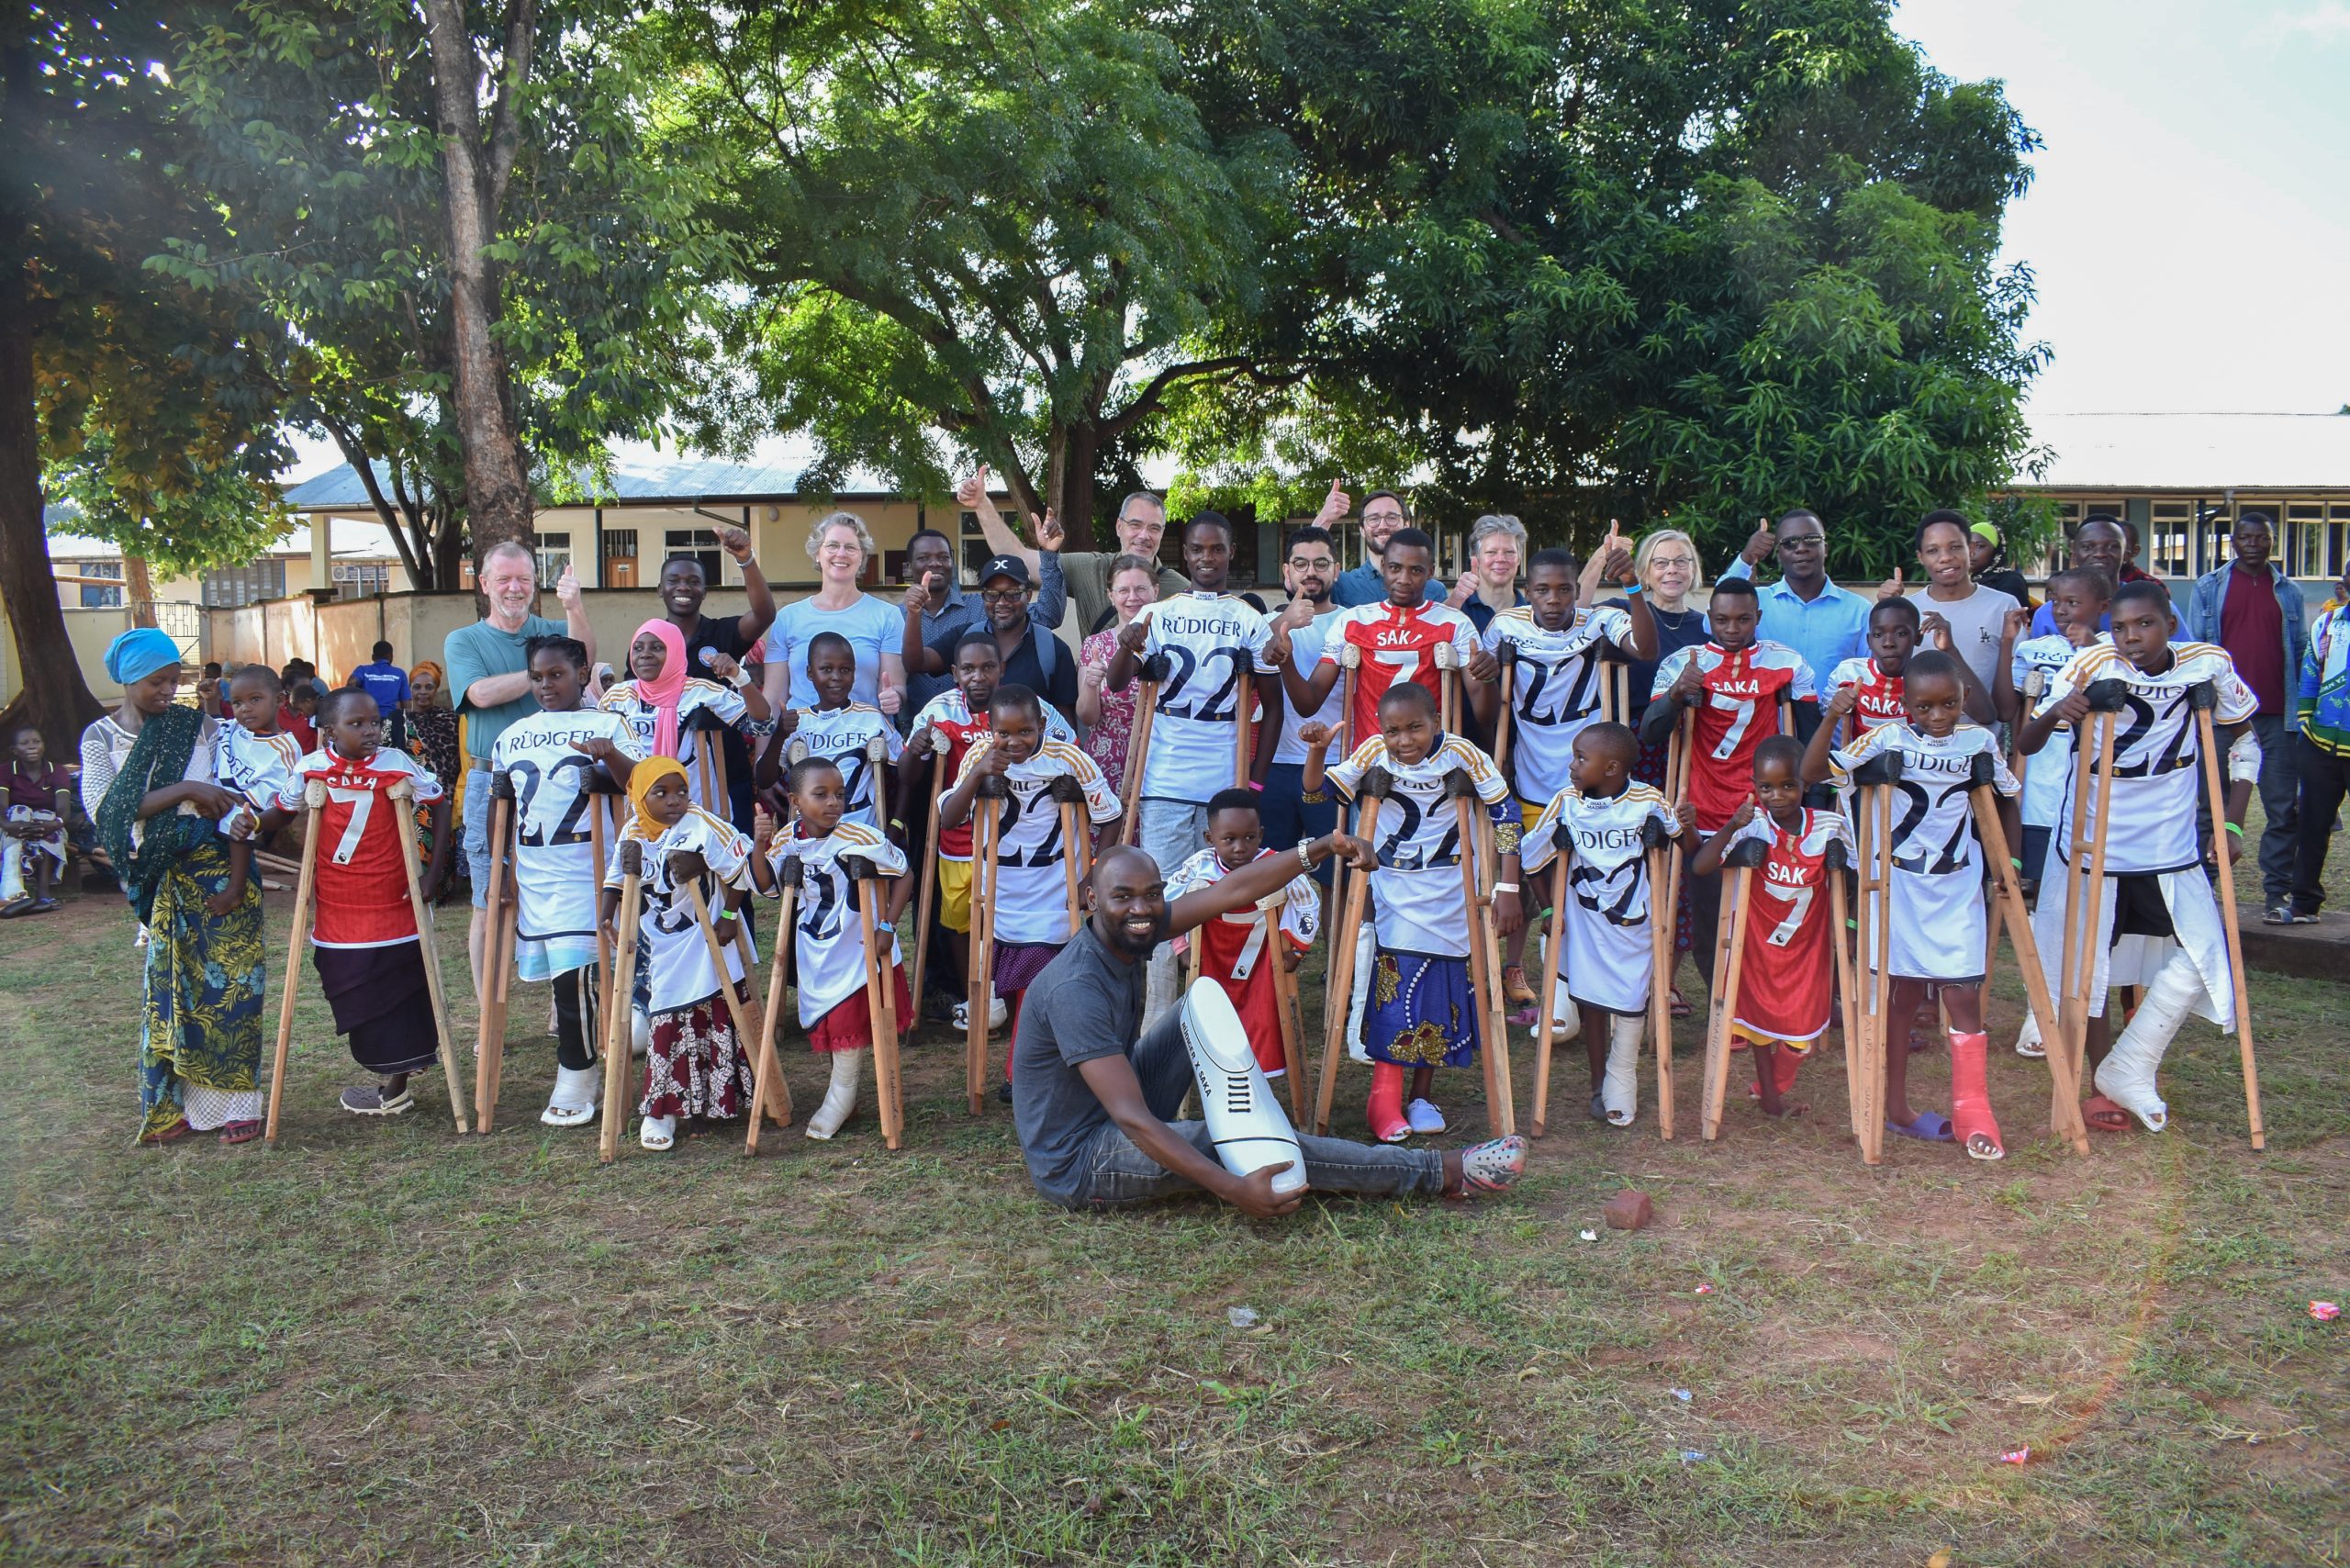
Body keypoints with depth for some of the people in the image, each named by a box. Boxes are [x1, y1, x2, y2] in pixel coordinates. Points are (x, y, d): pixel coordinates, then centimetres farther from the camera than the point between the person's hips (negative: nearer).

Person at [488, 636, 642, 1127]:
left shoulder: (609, 726, 0)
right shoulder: (513, 736, 14)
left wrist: (611, 755, -34)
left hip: (584, 870, -5)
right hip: (531, 873, 5)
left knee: (574, 971, -11)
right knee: (557, 973, 8)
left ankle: (575, 1082, 2)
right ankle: (584, 1060, 26)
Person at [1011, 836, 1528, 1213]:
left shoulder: (1132, 931, -5)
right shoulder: (1076, 988, -29)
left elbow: (1233, 891, -5)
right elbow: (1132, 1119, -33)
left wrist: (1322, 848, -17)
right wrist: (1233, 1189, -37)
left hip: (1108, 1121, 9)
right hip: (1074, 1166, -9)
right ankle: (1443, 1173, -7)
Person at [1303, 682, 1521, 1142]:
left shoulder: (1462, 754, -15)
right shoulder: (1374, 754, -11)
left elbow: (1504, 814, -9)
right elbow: (1317, 792, -5)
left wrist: (1507, 889, -11)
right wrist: (1317, 752, -25)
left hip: (1446, 894, 0)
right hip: (1391, 890, 0)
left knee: (1439, 988, 5)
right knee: (1392, 986, -9)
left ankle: (1422, 1096, 19)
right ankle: (1384, 1099, -1)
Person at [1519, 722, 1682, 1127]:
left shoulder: (1649, 801, -10)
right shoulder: (1566, 802, -7)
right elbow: (1528, 858, -3)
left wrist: (1682, 827, -17)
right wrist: (1554, 836, -21)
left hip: (1632, 922, -1)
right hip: (1585, 922, 2)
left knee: (1629, 1002, 3)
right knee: (1591, 1002, 10)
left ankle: (1620, 1090, 19)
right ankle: (1598, 1086, 26)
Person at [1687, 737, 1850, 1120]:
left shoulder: (1830, 826, -12)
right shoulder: (1753, 825, -19)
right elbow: (1701, 866, -30)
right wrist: (1731, 827, -41)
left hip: (1807, 941, 2)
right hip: (1759, 938, -2)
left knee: (1802, 1017, 10)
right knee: (1761, 1010, 13)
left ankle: (1773, 1089, 35)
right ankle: (1768, 1092, 34)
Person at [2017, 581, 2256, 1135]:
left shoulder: (2209, 665, -6)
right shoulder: (2092, 666, -13)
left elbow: (2243, 742, 9)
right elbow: (2024, 745, -13)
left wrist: (2230, 823, 1)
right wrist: (2054, 713, -35)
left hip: (2170, 845, 2)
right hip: (2093, 841, -2)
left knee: (2202, 953, -6)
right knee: (2090, 965, 5)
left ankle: (2127, 1070, 9)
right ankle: (2108, 1085, 24)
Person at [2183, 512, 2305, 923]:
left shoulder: (2289, 592, 12)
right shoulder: (2209, 588, 7)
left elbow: (2301, 653, 13)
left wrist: (2302, 708, 5)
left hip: (2276, 715, 1)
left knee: (2282, 807, 0)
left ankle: (2277, 893, 6)